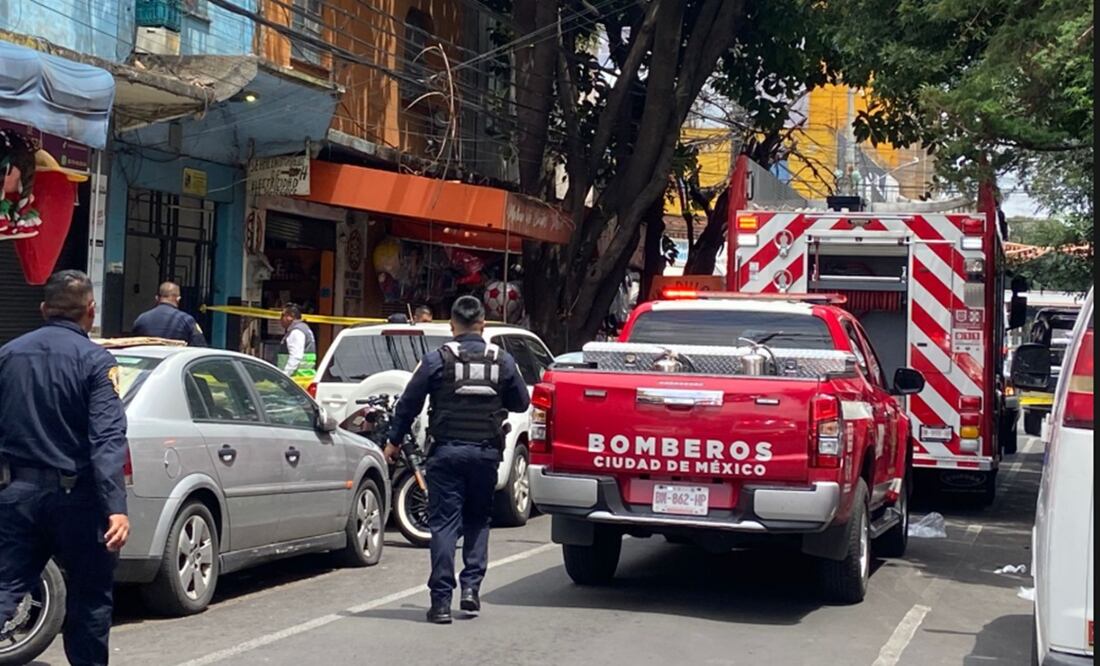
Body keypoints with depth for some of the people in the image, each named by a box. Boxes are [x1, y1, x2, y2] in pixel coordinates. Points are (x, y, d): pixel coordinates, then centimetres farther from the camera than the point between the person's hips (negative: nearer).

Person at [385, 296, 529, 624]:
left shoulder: (437, 360, -4)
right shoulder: (502, 361, 3)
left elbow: (408, 404, 1)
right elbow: (521, 403, 13)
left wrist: (394, 442, 13)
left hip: (447, 452, -2)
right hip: (486, 452, 2)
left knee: (444, 523, 0)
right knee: (478, 520, 17)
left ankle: (441, 600, -4)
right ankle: (471, 587, 7)